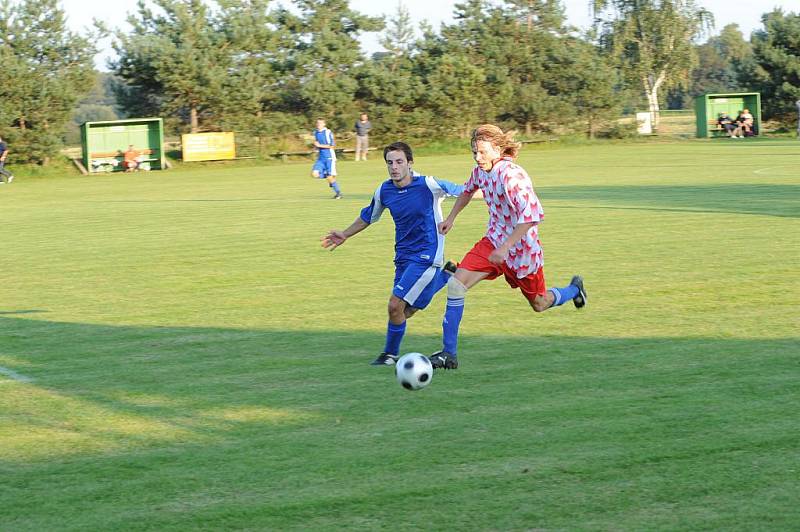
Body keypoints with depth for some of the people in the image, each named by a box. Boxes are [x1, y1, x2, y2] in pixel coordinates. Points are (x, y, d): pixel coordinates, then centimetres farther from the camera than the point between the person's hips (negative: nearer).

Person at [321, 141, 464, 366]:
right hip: (403, 256, 7)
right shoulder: (384, 191, 0)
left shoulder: (427, 185, -16)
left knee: (396, 305, -13)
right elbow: (369, 216, 20)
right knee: (404, 311, 11)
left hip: (426, 256, -7)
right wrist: (344, 235, 22)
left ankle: (390, 354, 8)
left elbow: (465, 192, -7)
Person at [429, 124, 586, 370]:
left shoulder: (511, 176, -28)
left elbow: (532, 216, -34)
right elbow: (468, 190, 23)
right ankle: (449, 354, -9)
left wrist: (505, 247, -36)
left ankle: (574, 289, 48)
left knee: (539, 304, 14)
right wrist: (451, 218, 24)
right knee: (455, 285, -13)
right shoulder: (481, 171, -3)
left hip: (521, 249, -6)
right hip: (493, 241, 6)